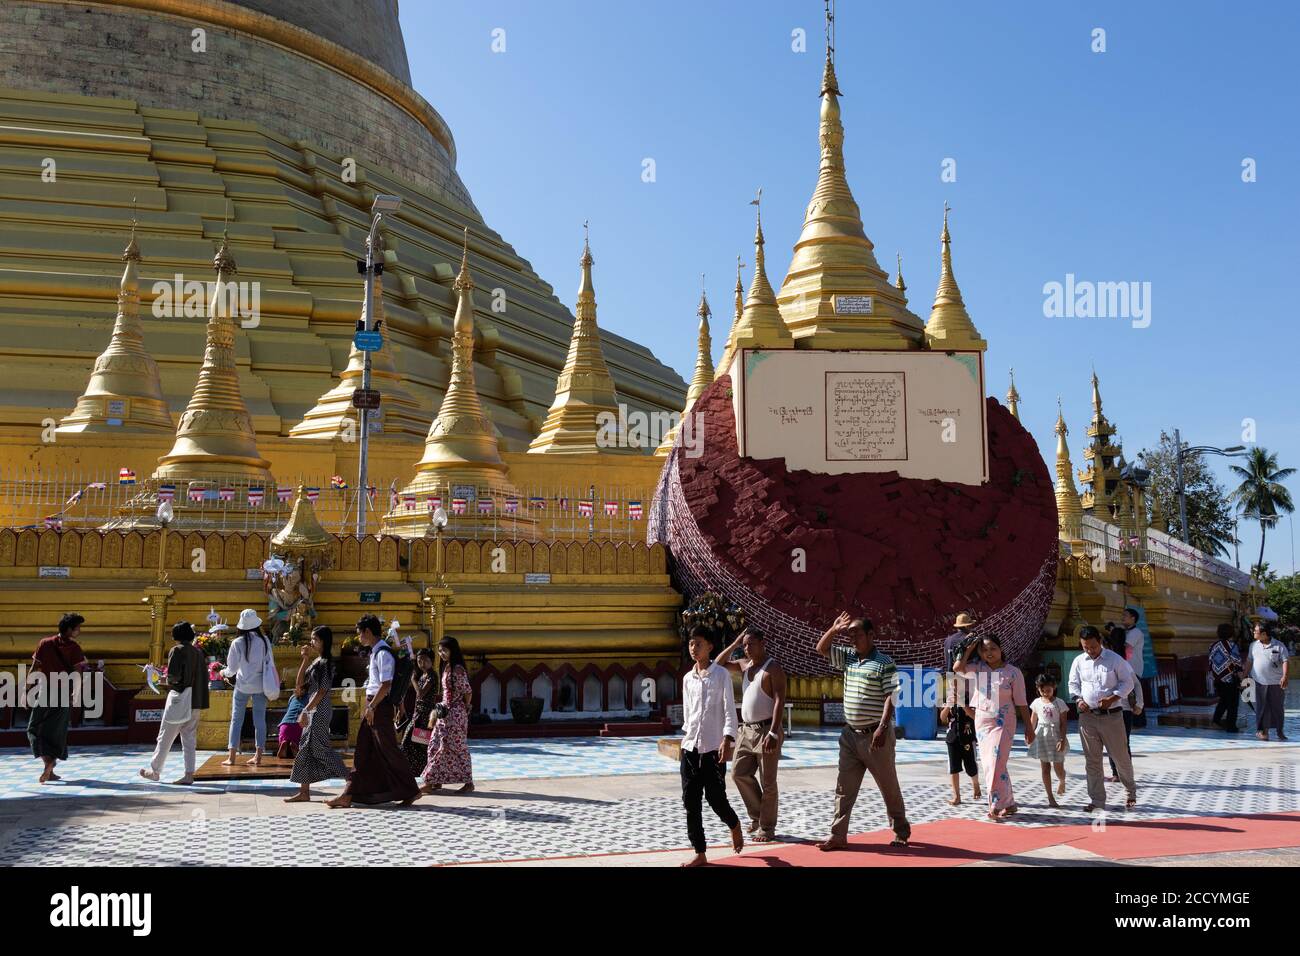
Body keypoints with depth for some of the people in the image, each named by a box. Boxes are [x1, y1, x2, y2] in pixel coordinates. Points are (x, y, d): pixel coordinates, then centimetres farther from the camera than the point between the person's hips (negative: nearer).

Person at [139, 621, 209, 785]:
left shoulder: (177, 650, -9)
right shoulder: (198, 652, 9)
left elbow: (173, 676, -18)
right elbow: (204, 677, 8)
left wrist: (166, 680, 3)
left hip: (179, 700, -6)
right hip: (196, 702, 6)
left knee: (165, 738, 7)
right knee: (190, 739, 8)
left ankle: (155, 771, 17)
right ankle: (189, 774, 5)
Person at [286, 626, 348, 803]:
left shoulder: (326, 663, -12)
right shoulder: (316, 662, 14)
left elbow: (321, 691, -18)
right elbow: (300, 683, 10)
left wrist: (305, 711, -20)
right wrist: (305, 660, 4)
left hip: (320, 710, -9)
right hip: (312, 710, 9)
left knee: (319, 748, -9)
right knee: (307, 750, 9)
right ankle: (304, 792, 13)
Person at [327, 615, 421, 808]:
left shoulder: (383, 653, -16)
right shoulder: (375, 652, 14)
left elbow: (386, 685, -21)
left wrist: (371, 707, -18)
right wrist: (368, 706, 17)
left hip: (380, 706, -10)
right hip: (373, 706, 10)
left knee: (388, 750, -3)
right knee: (362, 751, 9)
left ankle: (411, 791, 7)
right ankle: (348, 795, 11)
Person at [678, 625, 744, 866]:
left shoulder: (721, 674, -3)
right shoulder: (687, 678, 11)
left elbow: (729, 710, -9)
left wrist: (727, 739, -20)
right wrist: (687, 736, 16)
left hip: (714, 747, -5)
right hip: (690, 747, 5)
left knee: (716, 798, -3)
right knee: (691, 802, 1)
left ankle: (734, 826, 29)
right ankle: (699, 853, 9)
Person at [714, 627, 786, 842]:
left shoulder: (773, 668, -11)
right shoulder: (745, 665, 11)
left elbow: (779, 701, -17)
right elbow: (718, 664, 13)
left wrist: (773, 733, -25)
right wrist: (734, 644, 3)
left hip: (766, 730, -7)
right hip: (747, 729, 7)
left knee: (767, 782, 0)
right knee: (739, 773, 5)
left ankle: (767, 827, 9)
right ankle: (757, 815, 22)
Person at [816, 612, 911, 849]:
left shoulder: (884, 663, -10)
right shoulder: (848, 658, 10)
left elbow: (890, 697, -15)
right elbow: (821, 649, 15)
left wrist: (883, 727, -24)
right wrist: (834, 630, -2)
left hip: (875, 735, -6)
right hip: (850, 733, 6)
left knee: (889, 787, 7)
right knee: (844, 787, 3)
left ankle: (901, 832, 22)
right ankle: (838, 835, 4)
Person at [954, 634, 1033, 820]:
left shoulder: (1013, 672, -4)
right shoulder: (978, 669, 5)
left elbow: (1021, 702, -2)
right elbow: (957, 668, -10)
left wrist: (1029, 727, -1)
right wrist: (969, 649, -4)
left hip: (1003, 723, -4)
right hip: (981, 722, 5)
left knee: (996, 765, -11)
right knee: (990, 765, 8)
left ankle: (996, 807, -5)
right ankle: (1009, 803, 20)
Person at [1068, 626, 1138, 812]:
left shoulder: (1115, 660, -5)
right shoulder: (1078, 662, 5)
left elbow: (1128, 683, -2)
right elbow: (1073, 683, 14)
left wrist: (1112, 698, -15)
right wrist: (1078, 699, -4)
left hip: (1111, 715, -3)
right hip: (1087, 715, 3)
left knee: (1121, 756, 6)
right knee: (1092, 760, 5)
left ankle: (1131, 793, 29)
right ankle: (1096, 800, 12)